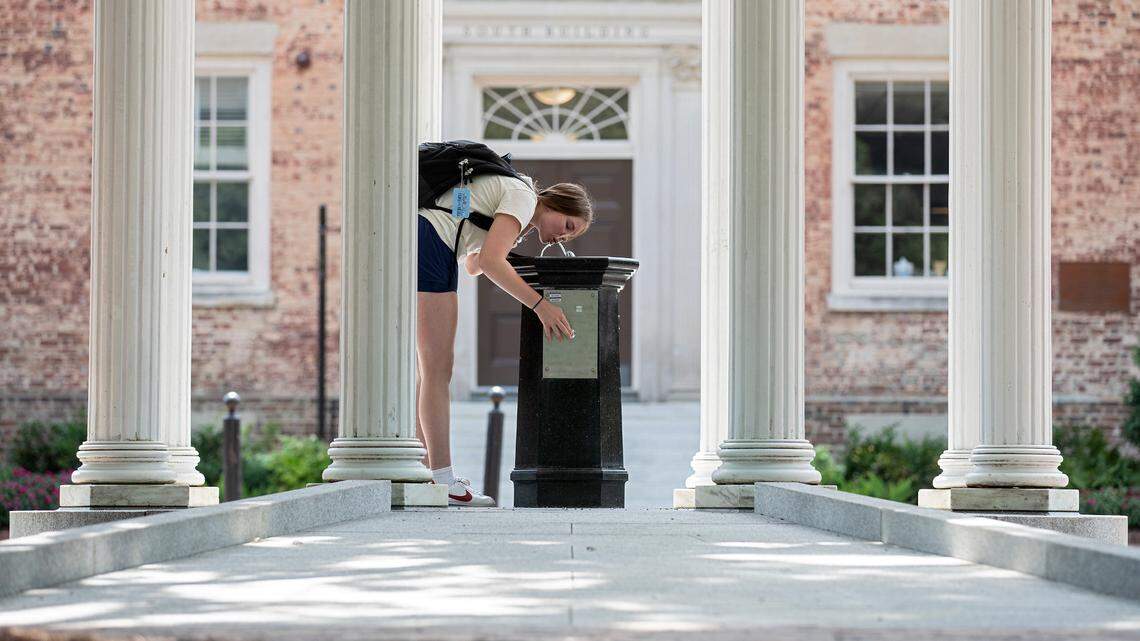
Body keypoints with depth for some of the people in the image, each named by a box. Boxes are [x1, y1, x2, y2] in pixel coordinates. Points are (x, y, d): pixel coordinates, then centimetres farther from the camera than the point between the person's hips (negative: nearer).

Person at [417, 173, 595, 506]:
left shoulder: (501, 187, 26)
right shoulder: (522, 195, -3)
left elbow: (473, 265, 34)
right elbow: (490, 261, -17)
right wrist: (540, 305, -17)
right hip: (427, 250, -10)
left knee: (427, 373, 11)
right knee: (438, 372, -8)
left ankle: (426, 474, 11)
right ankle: (442, 479, -8)